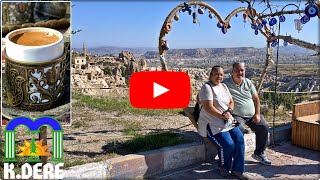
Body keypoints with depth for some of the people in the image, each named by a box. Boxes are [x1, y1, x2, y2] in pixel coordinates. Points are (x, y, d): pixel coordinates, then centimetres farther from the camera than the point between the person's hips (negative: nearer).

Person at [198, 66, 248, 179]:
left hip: (228, 122, 8)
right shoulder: (207, 87, -11)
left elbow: (231, 102, 18)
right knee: (228, 144, -22)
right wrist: (222, 115, -14)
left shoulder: (223, 86, 15)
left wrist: (229, 111, -4)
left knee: (240, 139, -12)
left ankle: (237, 170, -1)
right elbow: (208, 108, -19)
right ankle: (224, 168, 7)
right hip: (212, 124, -8)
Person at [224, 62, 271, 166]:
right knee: (239, 129, -33)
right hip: (236, 115, -5)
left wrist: (257, 114, 0)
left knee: (264, 127, -10)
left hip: (251, 115, 6)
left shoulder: (248, 82, 8)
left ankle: (259, 153, 9)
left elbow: (256, 99, 11)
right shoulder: (226, 84, -9)